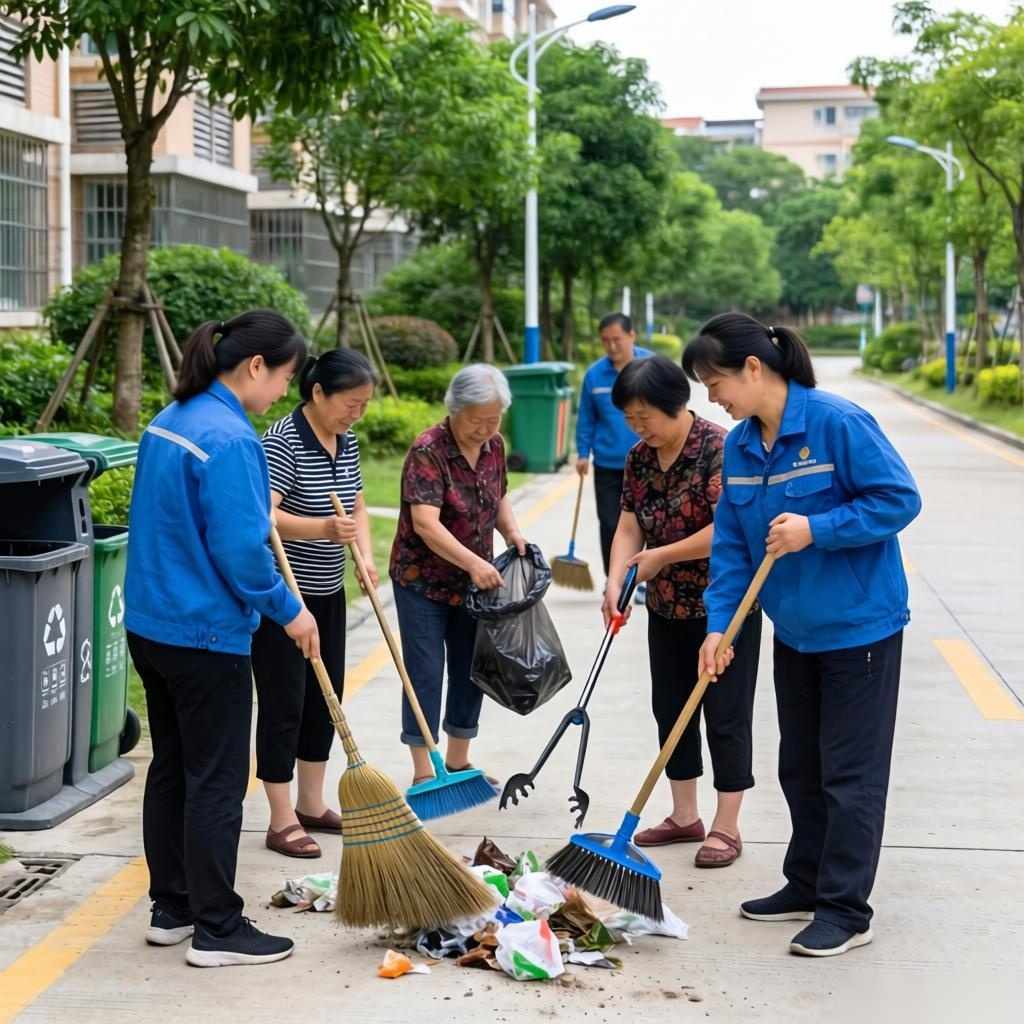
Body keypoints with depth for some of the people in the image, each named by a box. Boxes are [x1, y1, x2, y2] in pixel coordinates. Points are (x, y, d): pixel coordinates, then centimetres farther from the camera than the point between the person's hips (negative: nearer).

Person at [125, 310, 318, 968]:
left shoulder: (168, 421, 8)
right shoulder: (231, 438, -21)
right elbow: (240, 550, -23)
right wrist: (290, 611, -10)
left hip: (151, 625, 9)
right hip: (206, 638, -9)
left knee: (170, 769, 17)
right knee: (217, 783, 1)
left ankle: (170, 910, 27)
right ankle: (217, 930, 9)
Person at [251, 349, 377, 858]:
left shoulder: (347, 441, 7)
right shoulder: (283, 440, -19)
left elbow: (357, 506, 16)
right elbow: (262, 515, -29)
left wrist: (366, 556, -2)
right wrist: (322, 529, -42)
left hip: (327, 592, 9)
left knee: (325, 698, 14)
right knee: (284, 702, -3)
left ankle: (312, 805, 28)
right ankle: (282, 821, 6)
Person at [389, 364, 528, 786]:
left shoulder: (494, 446, 1)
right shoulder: (427, 451, -21)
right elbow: (426, 524, -28)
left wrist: (511, 531, -2)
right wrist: (473, 562, -35)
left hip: (473, 582, 7)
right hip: (422, 580, -7)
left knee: (471, 670, 12)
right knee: (426, 673, -2)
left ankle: (458, 762, 26)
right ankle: (423, 772, 6)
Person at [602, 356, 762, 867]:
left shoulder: (719, 449, -19)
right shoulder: (639, 458, 4)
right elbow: (629, 528, 1)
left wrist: (661, 556, -17)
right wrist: (616, 583, -15)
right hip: (667, 609, 8)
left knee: (725, 715, 0)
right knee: (671, 709, 13)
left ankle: (726, 826, 10)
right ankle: (685, 816, 26)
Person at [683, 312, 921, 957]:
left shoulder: (838, 423, -21)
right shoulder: (739, 445, 1)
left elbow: (900, 499, -20)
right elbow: (732, 542, 4)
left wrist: (815, 530, -26)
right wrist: (719, 623, -5)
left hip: (859, 626, -8)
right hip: (795, 630, 8)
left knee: (850, 772, 0)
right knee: (800, 767, 17)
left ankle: (846, 910, 9)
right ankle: (808, 886, 32)